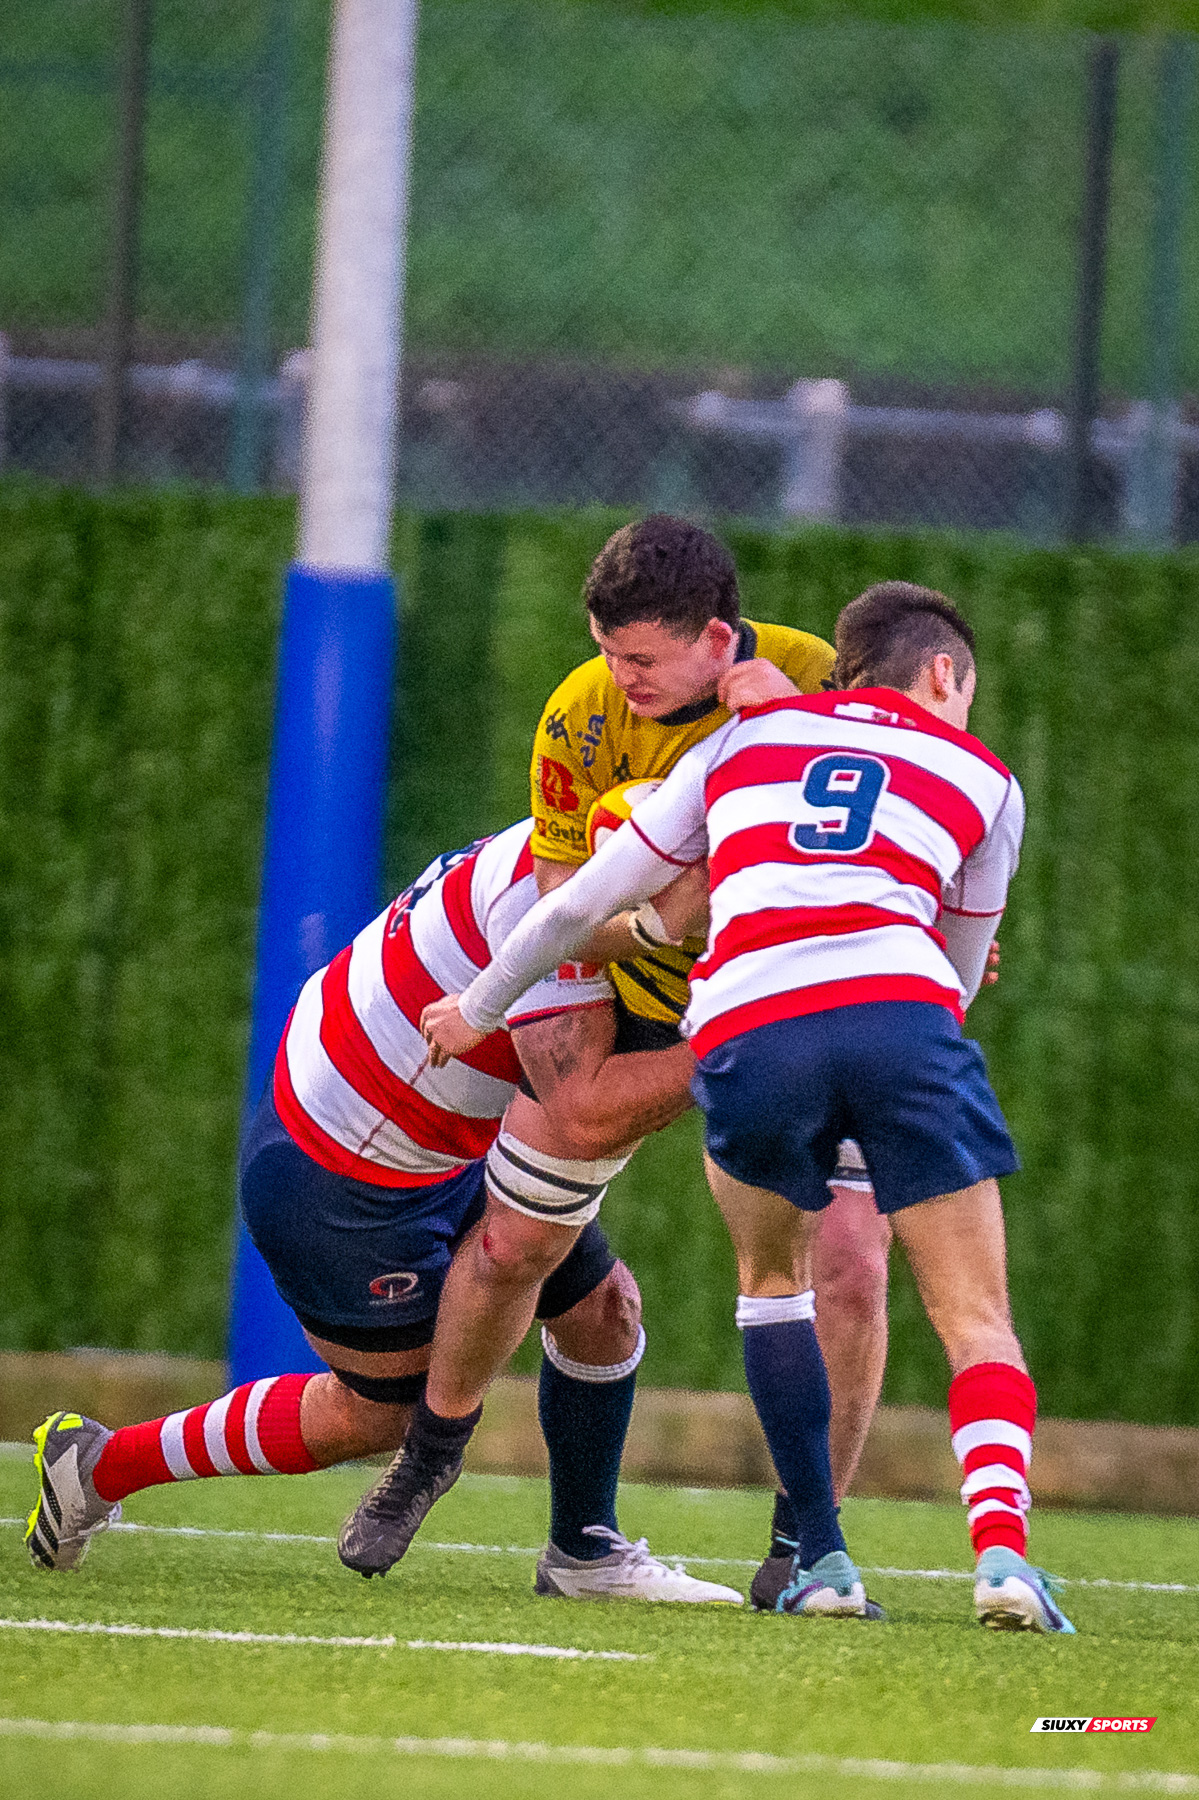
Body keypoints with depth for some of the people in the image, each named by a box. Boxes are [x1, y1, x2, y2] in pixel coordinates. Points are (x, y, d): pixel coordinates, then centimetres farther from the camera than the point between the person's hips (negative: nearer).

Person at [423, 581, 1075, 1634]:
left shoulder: (745, 738, 27)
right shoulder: (982, 779, 25)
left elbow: (583, 903, 30)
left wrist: (479, 1009, 44)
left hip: (748, 1033, 1)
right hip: (901, 1014, -1)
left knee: (773, 1276, 27)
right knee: (978, 1320, 5)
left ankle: (823, 1557, 17)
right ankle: (1001, 1542, -21)